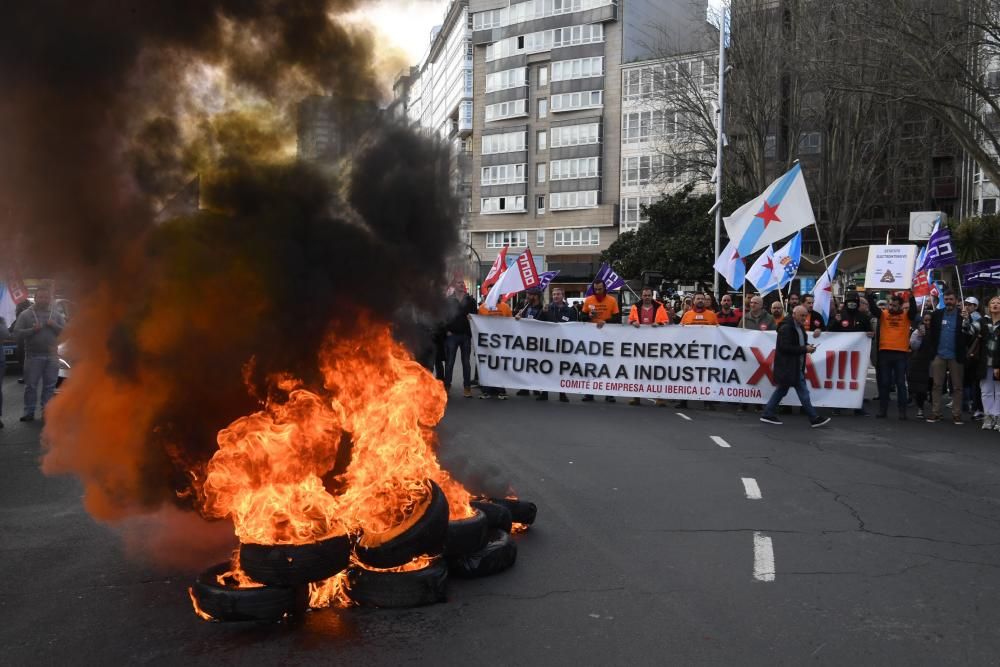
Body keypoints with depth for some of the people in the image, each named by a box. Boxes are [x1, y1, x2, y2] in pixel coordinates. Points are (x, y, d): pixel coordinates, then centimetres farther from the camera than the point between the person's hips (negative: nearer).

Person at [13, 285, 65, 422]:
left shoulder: (56, 314, 9)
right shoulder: (26, 314, 2)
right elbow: (16, 332, -3)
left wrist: (55, 326, -9)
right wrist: (32, 330, -16)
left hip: (52, 356, 2)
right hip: (33, 356, -2)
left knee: (50, 385, 6)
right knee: (31, 385, 1)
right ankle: (29, 412, 7)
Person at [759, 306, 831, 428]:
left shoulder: (800, 327, 13)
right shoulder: (786, 328, -17)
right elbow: (785, 347, -22)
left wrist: (807, 346, 3)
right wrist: (804, 349, -19)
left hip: (795, 366, 10)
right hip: (788, 366, -10)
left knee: (782, 390, 12)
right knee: (803, 392, -5)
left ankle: (768, 414, 18)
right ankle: (814, 418, 2)